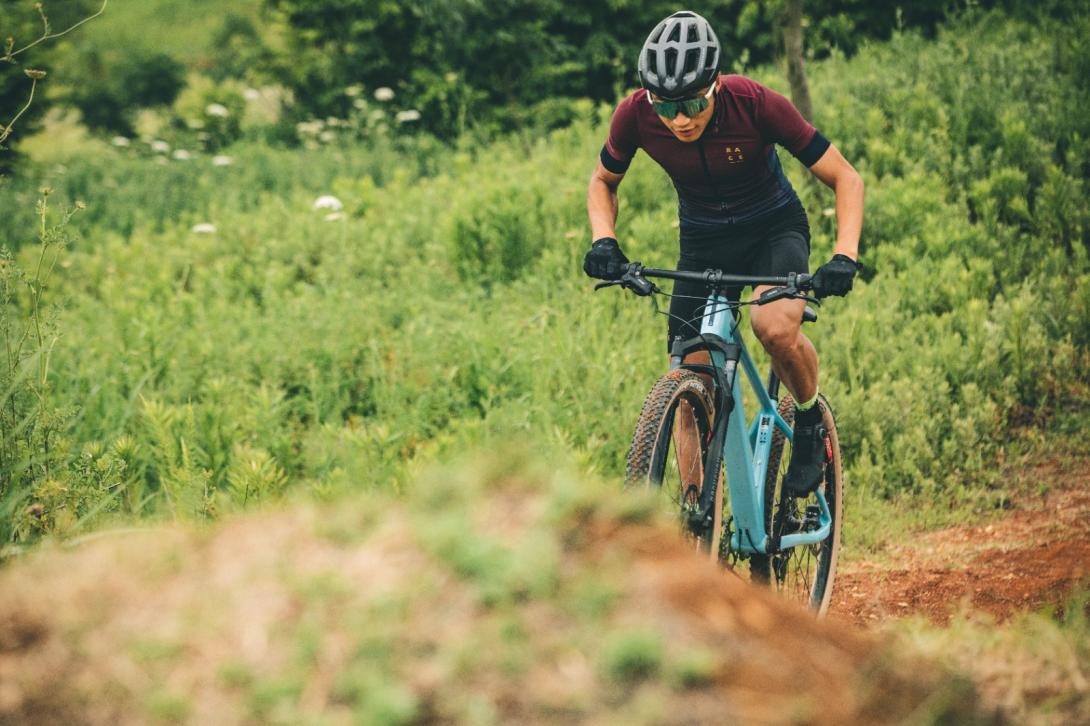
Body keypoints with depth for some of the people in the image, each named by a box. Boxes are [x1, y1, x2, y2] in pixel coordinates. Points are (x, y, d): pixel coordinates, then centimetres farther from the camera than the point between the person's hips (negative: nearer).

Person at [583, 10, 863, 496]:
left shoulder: (756, 105, -29)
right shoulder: (635, 116, -21)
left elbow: (845, 178, -20)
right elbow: (603, 182, 1)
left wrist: (845, 257, -34)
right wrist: (603, 241, -18)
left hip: (773, 228, -3)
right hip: (703, 241, 3)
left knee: (775, 326, -32)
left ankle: (810, 422, -3)